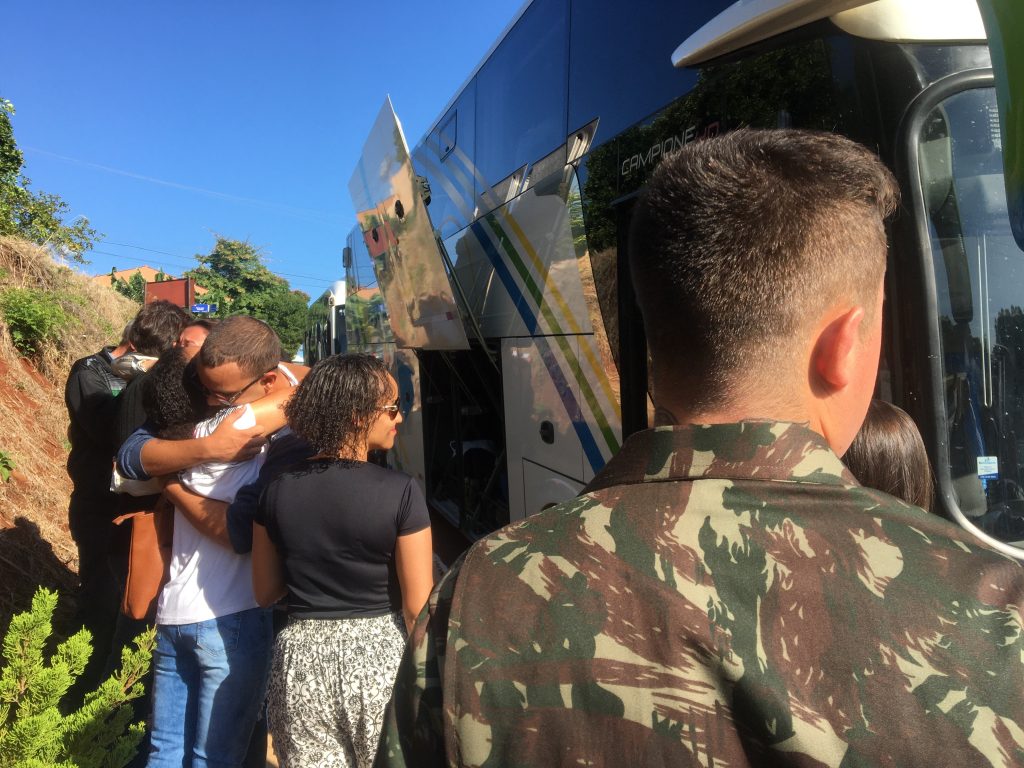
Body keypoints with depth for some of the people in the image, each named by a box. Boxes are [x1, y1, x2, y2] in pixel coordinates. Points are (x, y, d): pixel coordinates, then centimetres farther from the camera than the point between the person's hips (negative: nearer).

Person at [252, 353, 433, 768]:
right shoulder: (399, 490, -15)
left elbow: (265, 592, 7)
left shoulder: (278, 489, -3)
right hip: (379, 659, -3)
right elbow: (418, 608, -12)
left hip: (301, 661, 3)